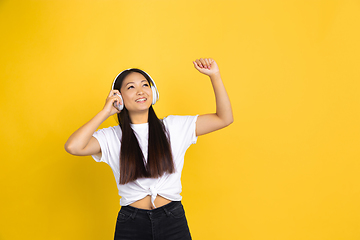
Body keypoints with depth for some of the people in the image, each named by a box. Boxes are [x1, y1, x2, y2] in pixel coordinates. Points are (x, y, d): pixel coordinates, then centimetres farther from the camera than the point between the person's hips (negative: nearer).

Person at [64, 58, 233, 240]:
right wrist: (106, 111, -9)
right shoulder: (112, 137, -1)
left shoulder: (174, 127, 3)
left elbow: (224, 118, 4)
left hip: (173, 222, 1)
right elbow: (73, 146, -19)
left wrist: (214, 75, -4)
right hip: (131, 225, -1)